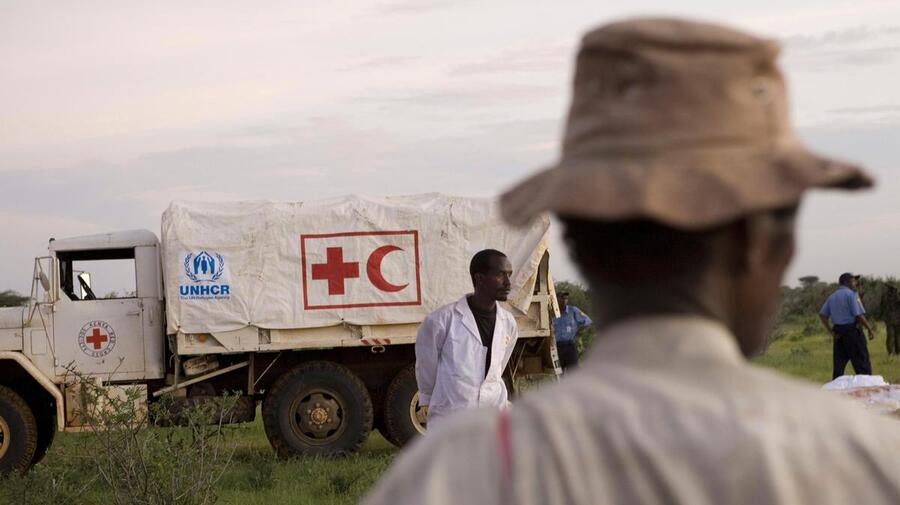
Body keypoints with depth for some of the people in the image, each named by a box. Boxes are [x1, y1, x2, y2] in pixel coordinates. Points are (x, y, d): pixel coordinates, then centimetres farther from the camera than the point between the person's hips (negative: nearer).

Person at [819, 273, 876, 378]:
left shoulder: (832, 296, 13)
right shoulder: (851, 294, -8)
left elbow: (822, 314, 7)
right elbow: (859, 315, -15)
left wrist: (831, 331, 5)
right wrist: (870, 329, -7)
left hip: (838, 333, 7)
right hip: (852, 330, -7)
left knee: (838, 364, 9)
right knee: (862, 364, -2)